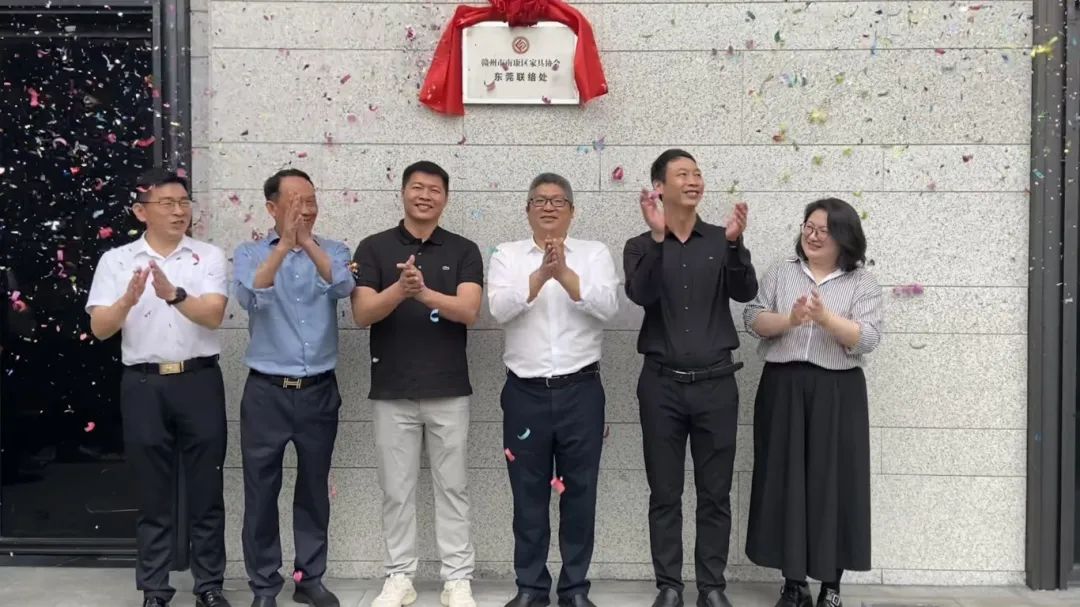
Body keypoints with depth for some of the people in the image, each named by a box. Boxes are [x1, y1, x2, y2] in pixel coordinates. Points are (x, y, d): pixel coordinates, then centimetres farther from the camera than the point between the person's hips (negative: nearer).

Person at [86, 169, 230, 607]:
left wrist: (174, 294, -27)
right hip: (143, 385, 0)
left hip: (199, 381, 0)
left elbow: (213, 314, -10)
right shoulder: (116, 260, 4)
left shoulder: (208, 256, 3)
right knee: (153, 494, 8)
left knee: (206, 491, 6)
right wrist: (129, 299, -21)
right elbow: (99, 328, -2)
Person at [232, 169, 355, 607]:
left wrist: (307, 243, -29)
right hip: (266, 391, -1)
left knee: (314, 489, 11)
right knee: (261, 492, 4)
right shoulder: (250, 253, 1)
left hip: (319, 390, 2)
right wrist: (284, 244, -28)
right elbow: (249, 296, -19)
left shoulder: (332, 251, 4)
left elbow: (343, 287, -17)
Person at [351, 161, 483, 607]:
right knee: (396, 489, 8)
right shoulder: (374, 248, 2)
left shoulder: (464, 251, 2)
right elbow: (362, 313, -9)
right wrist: (399, 289, -28)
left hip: (448, 390, 0)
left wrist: (425, 292, -29)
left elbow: (469, 311, -12)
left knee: (452, 487, 7)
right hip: (391, 391, 0)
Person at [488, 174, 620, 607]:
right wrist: (541, 274, -22)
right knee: (528, 493, 8)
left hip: (580, 390, 0)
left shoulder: (594, 254, 5)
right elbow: (500, 308, -11)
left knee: (579, 492, 7)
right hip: (525, 391, 0)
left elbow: (607, 307, -10)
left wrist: (565, 273, -20)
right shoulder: (507, 256, 6)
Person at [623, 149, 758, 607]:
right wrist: (657, 236, -24)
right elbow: (641, 295, -15)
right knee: (665, 494, 6)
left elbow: (745, 292, -9)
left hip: (715, 382, 1)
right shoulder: (641, 247, 3)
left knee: (715, 493, 6)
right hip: (661, 384, 0)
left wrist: (735, 243, -24)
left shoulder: (721, 240, 4)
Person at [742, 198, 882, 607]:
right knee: (785, 483, 3)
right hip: (783, 389, 2)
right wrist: (789, 320, -17)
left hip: (837, 394, -1)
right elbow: (753, 319, 1)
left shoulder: (863, 284, 4)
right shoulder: (780, 274, 10)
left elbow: (867, 339, -7)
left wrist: (826, 318, -21)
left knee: (833, 484, 2)